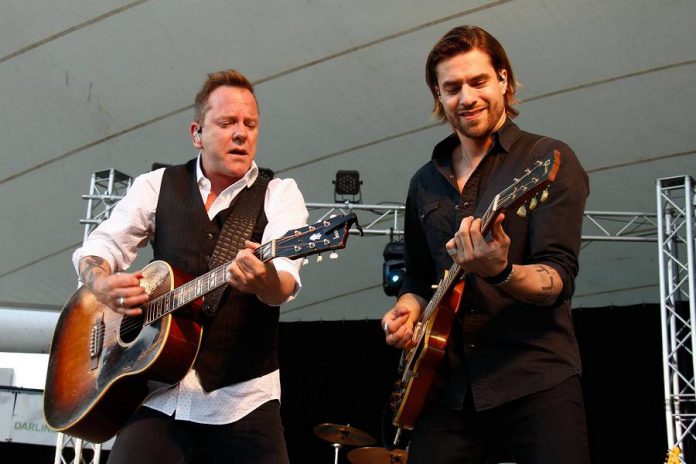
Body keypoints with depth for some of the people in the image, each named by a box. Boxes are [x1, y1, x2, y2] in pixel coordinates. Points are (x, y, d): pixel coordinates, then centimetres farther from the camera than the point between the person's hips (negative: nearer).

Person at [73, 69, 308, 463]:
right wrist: (103, 284, -18)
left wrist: (263, 279, -38)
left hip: (244, 398, -1)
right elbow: (96, 249, 5)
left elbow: (285, 282, -14)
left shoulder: (279, 194, 2)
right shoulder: (157, 186, 9)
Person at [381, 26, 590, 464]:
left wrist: (500, 271, -31)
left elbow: (559, 279, -12)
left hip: (536, 380, -4)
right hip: (447, 386, 5)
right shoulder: (425, 184, 15)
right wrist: (407, 310, 3)